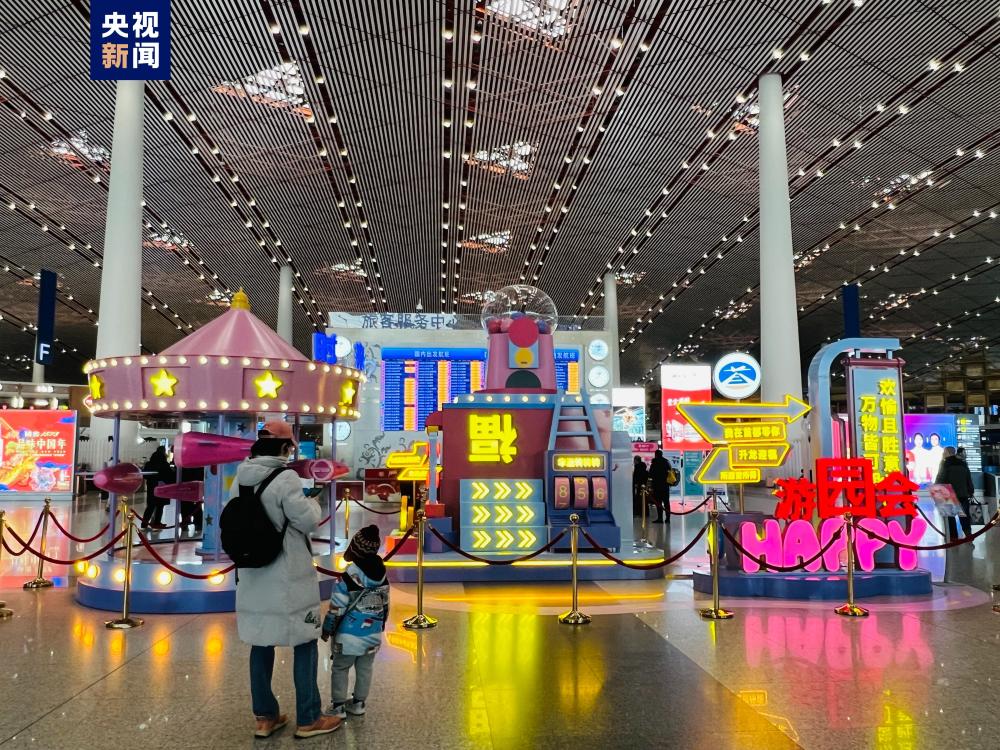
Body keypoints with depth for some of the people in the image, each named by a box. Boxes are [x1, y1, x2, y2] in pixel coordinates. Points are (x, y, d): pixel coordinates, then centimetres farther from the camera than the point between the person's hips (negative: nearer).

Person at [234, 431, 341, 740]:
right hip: (288, 578, -7)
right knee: (305, 643, 5)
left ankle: (265, 717, 24)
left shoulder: (240, 479, 5)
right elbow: (308, 521, -16)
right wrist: (312, 501, 3)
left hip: (253, 576, 7)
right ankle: (308, 719, 12)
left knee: (261, 644, 14)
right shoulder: (285, 478, -18)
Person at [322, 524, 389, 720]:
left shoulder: (347, 579, -19)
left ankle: (338, 706, 14)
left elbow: (336, 609, -14)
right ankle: (358, 704, 24)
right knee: (365, 669, 15)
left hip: (349, 635, -5)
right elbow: (385, 605, 9)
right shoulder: (382, 577, 0)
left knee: (340, 669, 10)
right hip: (373, 634, 5)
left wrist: (327, 629, 0)